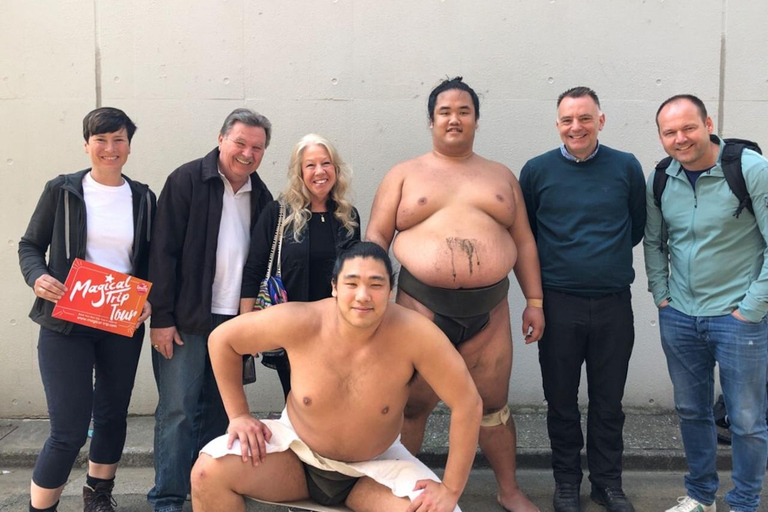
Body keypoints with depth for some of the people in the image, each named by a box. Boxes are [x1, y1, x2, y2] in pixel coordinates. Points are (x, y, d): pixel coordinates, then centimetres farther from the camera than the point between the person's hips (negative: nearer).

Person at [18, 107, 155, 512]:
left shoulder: (143, 198, 5)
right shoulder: (61, 190, -1)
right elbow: (30, 246, 3)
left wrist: (149, 299, -8)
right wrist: (38, 277, -17)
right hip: (66, 323, -3)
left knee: (112, 417, 15)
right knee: (70, 429, -7)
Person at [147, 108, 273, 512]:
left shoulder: (260, 196, 10)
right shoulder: (186, 181, -6)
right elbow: (164, 251, -9)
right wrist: (161, 317, -13)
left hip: (234, 322, 5)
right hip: (186, 322, -5)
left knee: (219, 410, 12)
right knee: (177, 410, -1)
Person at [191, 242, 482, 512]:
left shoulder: (413, 334, -25)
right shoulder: (300, 323, -22)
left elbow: (467, 402, -18)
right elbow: (222, 339, -7)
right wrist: (238, 415, -8)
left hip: (376, 467, 0)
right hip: (298, 453, 1)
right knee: (209, 471, -20)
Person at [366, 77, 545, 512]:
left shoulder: (501, 176, 13)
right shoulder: (405, 174, 7)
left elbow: (524, 241, 13)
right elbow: (376, 237, 3)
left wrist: (535, 301, 7)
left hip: (489, 308, 2)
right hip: (423, 304, -1)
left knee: (494, 405, 12)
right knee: (412, 404, 7)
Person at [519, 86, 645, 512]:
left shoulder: (626, 167, 0)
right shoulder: (537, 170, -2)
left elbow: (638, 226, 11)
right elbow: (523, 233, 8)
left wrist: (609, 255, 6)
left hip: (614, 303, 1)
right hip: (558, 302, 0)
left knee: (608, 399, 12)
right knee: (561, 399, 10)